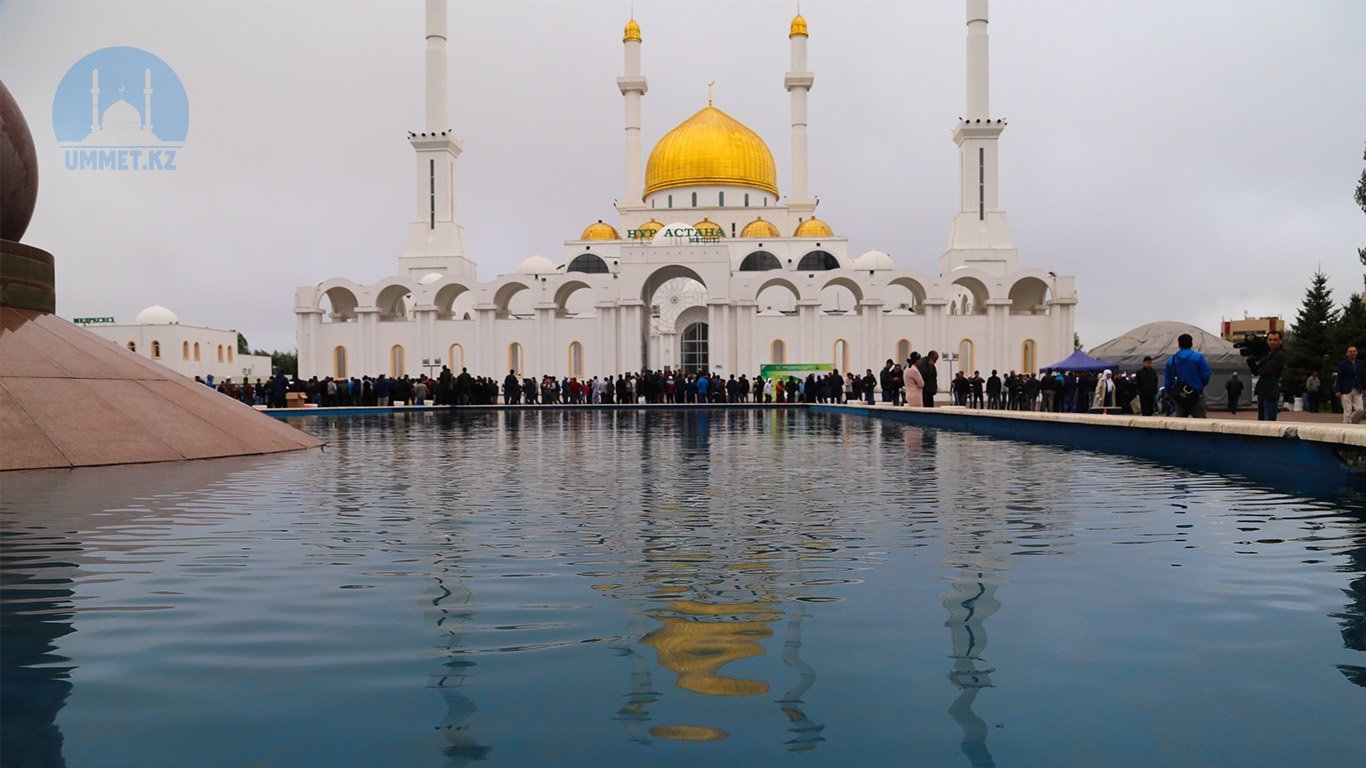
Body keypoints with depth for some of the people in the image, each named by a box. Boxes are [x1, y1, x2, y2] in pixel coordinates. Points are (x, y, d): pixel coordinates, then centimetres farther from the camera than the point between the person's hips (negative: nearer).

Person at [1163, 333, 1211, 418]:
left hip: (1179, 398, 3)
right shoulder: (1198, 357, -7)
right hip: (1196, 395, -3)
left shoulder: (1171, 360, 2)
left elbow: (1168, 380, 5)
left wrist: (1170, 395, 16)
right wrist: (1201, 386, 13)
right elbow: (1206, 376, -8)